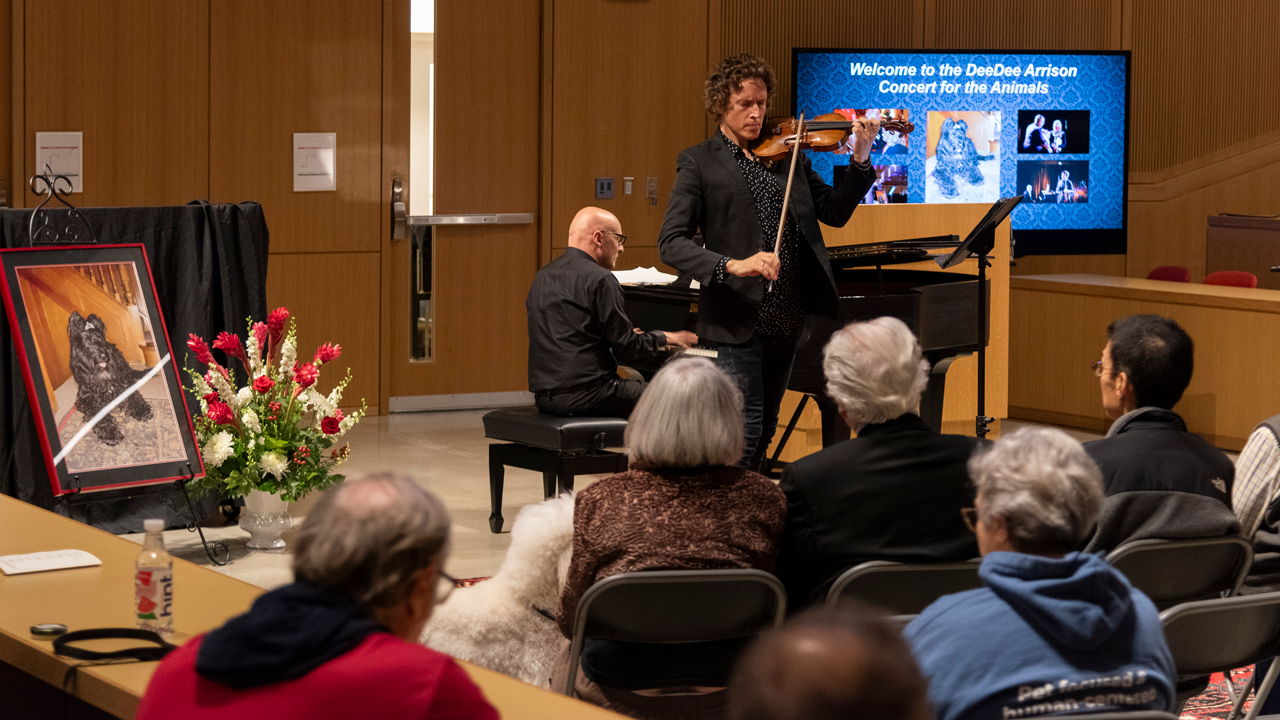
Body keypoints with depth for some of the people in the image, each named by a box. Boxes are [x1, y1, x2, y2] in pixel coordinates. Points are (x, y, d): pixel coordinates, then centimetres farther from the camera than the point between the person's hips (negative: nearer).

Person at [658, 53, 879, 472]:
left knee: (764, 435, 13)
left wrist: (861, 160, -7)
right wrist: (732, 265, -27)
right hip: (737, 323, -5)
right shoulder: (699, 163, -2)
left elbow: (835, 212, 8)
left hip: (786, 322, 5)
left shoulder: (787, 157, 12)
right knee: (744, 436, -12)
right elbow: (671, 244, -12)